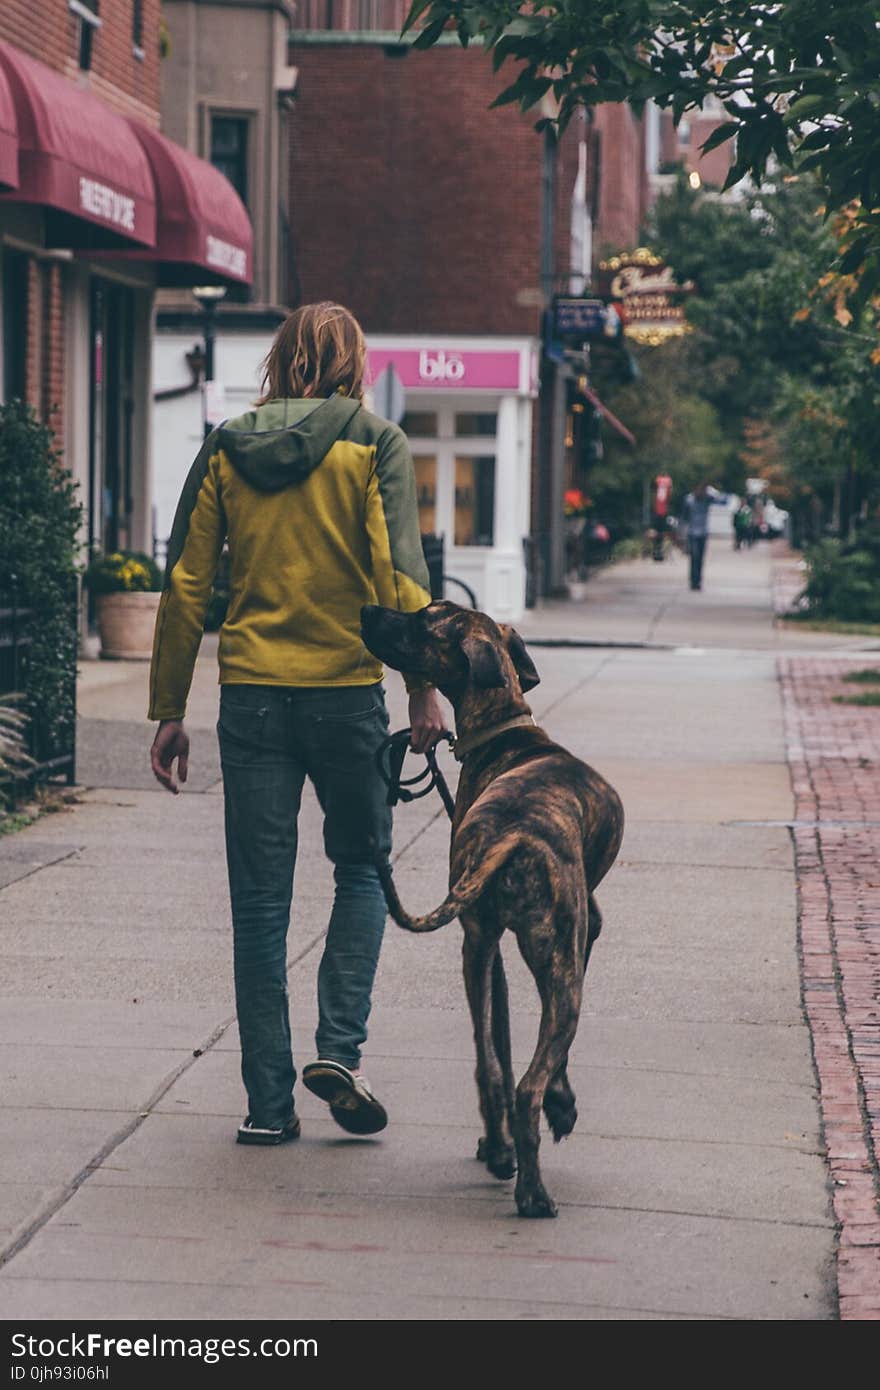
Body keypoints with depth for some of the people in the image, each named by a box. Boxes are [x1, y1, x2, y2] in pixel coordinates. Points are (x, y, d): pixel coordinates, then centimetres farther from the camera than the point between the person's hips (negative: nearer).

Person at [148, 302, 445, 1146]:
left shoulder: (226, 449, 7)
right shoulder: (374, 444, -1)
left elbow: (185, 586, 5)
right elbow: (399, 571, -10)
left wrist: (169, 710, 9)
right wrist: (423, 687, -6)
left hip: (251, 692, 2)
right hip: (347, 689, -2)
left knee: (259, 900, 7)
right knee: (361, 866, 17)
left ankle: (268, 1102, 7)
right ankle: (339, 1048, 1)